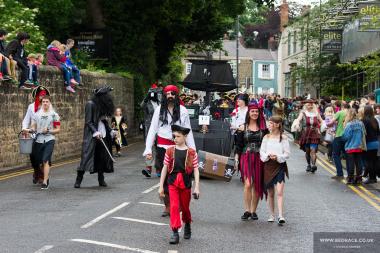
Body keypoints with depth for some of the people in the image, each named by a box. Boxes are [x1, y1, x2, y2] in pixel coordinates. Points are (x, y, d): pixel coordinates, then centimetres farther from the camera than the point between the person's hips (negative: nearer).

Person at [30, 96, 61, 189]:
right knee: (38, 161, 7)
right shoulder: (37, 114, 12)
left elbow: (58, 129, 4)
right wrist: (31, 130, -9)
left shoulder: (54, 115, 4)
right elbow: (33, 127, 14)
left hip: (49, 140, -4)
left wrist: (49, 131, -12)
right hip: (39, 140, 4)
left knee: (46, 160, -15)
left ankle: (45, 182, -18)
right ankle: (45, 177, 31)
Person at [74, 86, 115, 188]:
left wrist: (110, 131, 15)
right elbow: (88, 122, -12)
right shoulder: (90, 104, -8)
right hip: (91, 135, -7)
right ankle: (78, 180, -10)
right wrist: (95, 132, -21)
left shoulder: (102, 106, 15)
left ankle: (101, 180, 13)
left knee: (102, 157, 5)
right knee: (87, 156, -12)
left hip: (102, 135, 7)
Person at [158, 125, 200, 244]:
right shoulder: (170, 151, 1)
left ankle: (187, 226, 41)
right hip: (173, 182, 0)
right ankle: (175, 233, -6)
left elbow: (196, 170, -3)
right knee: (174, 207, -9)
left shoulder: (191, 152, -3)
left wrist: (196, 187, -7)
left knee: (185, 207, 14)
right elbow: (165, 168, 4)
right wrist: (161, 186, 3)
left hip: (186, 183, 0)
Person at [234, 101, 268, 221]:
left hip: (259, 158, 2)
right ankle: (247, 210, -6)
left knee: (257, 186, 3)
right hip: (246, 158, -2)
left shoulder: (263, 128, 8)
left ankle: (253, 211, 12)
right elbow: (238, 145, 6)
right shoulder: (242, 128, 5)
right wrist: (236, 159, -1)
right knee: (248, 184, -14)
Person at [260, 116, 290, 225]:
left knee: (279, 192, -13)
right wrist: (268, 156, -13)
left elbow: (287, 153, 0)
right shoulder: (266, 137, 8)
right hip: (268, 166, 3)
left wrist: (278, 157, -16)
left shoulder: (283, 138, 0)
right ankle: (272, 215, 20)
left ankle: (280, 216, -18)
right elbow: (261, 152, 7)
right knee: (270, 193, 9)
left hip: (280, 165, -3)